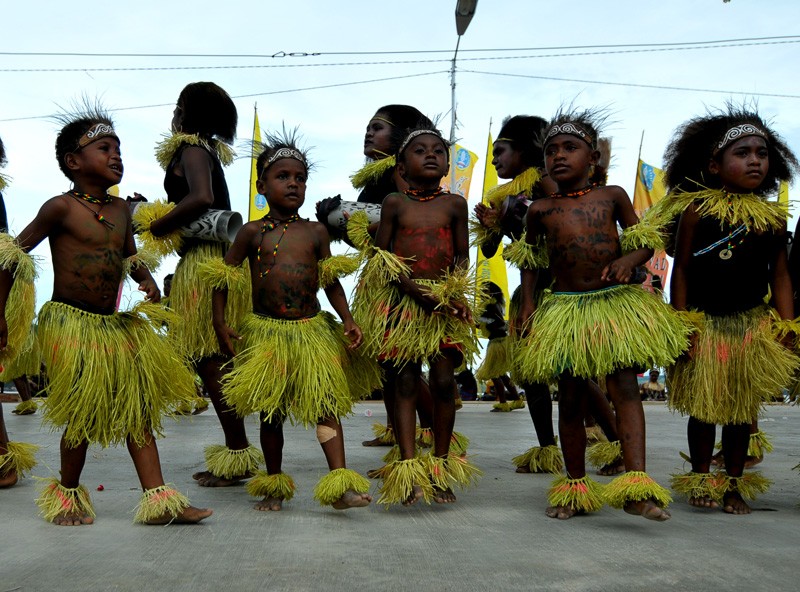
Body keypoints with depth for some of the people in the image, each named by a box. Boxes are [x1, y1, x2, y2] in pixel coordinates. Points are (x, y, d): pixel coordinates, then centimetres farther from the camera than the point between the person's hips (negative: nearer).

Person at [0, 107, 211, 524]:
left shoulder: (121, 208, 9)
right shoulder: (61, 208, -9)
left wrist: (146, 281, 1)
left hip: (117, 324, 6)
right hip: (71, 323, -6)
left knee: (138, 410, 4)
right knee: (83, 415, 1)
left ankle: (159, 499, 9)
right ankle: (67, 494, 25)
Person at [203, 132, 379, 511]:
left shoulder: (316, 232, 4)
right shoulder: (252, 232, 0)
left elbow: (331, 281, 7)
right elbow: (223, 277, 5)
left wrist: (348, 321, -3)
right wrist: (220, 323, -2)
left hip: (312, 330, 1)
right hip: (267, 332, 0)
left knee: (326, 404, -8)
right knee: (271, 411, 10)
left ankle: (340, 485, -9)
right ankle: (274, 485, 25)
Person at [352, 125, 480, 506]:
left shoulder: (455, 204, 6)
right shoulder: (394, 203, 1)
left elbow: (462, 256, 8)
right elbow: (380, 256, -3)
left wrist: (452, 290, -12)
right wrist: (418, 292, -14)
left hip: (445, 303, 2)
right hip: (401, 302, -1)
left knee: (444, 382, 1)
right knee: (405, 383, -1)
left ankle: (440, 469, 15)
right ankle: (408, 471, 1)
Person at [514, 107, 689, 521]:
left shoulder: (612, 196, 3)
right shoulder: (540, 210, 5)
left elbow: (645, 241, 8)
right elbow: (530, 261, 16)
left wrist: (627, 260, -13)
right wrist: (527, 303, 5)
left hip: (615, 302, -1)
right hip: (565, 309, 1)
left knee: (624, 387, -10)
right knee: (570, 397, 7)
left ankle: (637, 488, -11)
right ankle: (575, 487, 20)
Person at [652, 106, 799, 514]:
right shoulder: (697, 210, -7)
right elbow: (682, 269, -5)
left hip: (752, 326, 3)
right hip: (704, 324, -3)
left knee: (742, 408, 10)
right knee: (703, 405, 6)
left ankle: (734, 484, 25)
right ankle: (702, 480, 24)